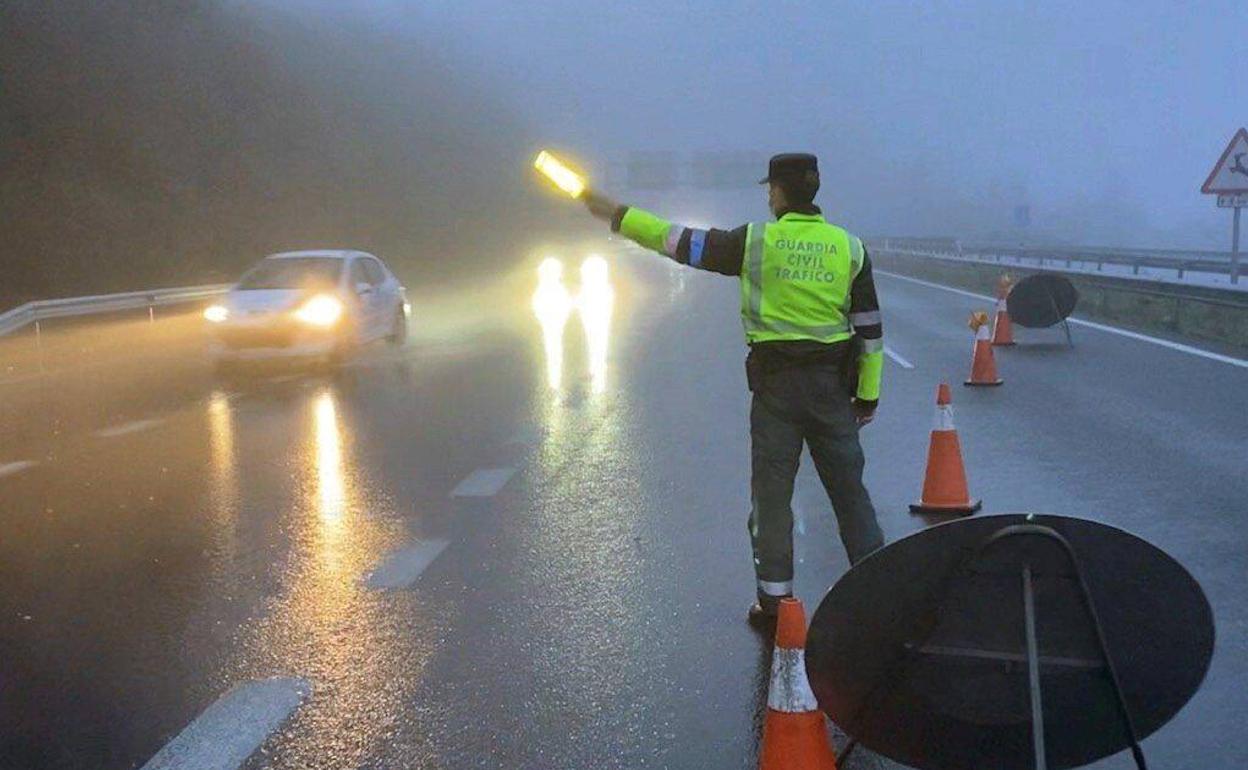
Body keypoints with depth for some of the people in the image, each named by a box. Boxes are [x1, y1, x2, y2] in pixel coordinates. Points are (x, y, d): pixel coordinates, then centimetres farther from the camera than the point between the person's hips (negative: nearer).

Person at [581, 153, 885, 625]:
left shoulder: (755, 242, -6)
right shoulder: (849, 247, 1)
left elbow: (680, 241, -3)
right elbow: (870, 326, 4)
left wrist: (618, 215, 6)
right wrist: (868, 393, 12)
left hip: (776, 385, -2)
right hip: (832, 385, 2)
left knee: (771, 492, 7)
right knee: (849, 489, 10)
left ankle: (774, 598, 10)